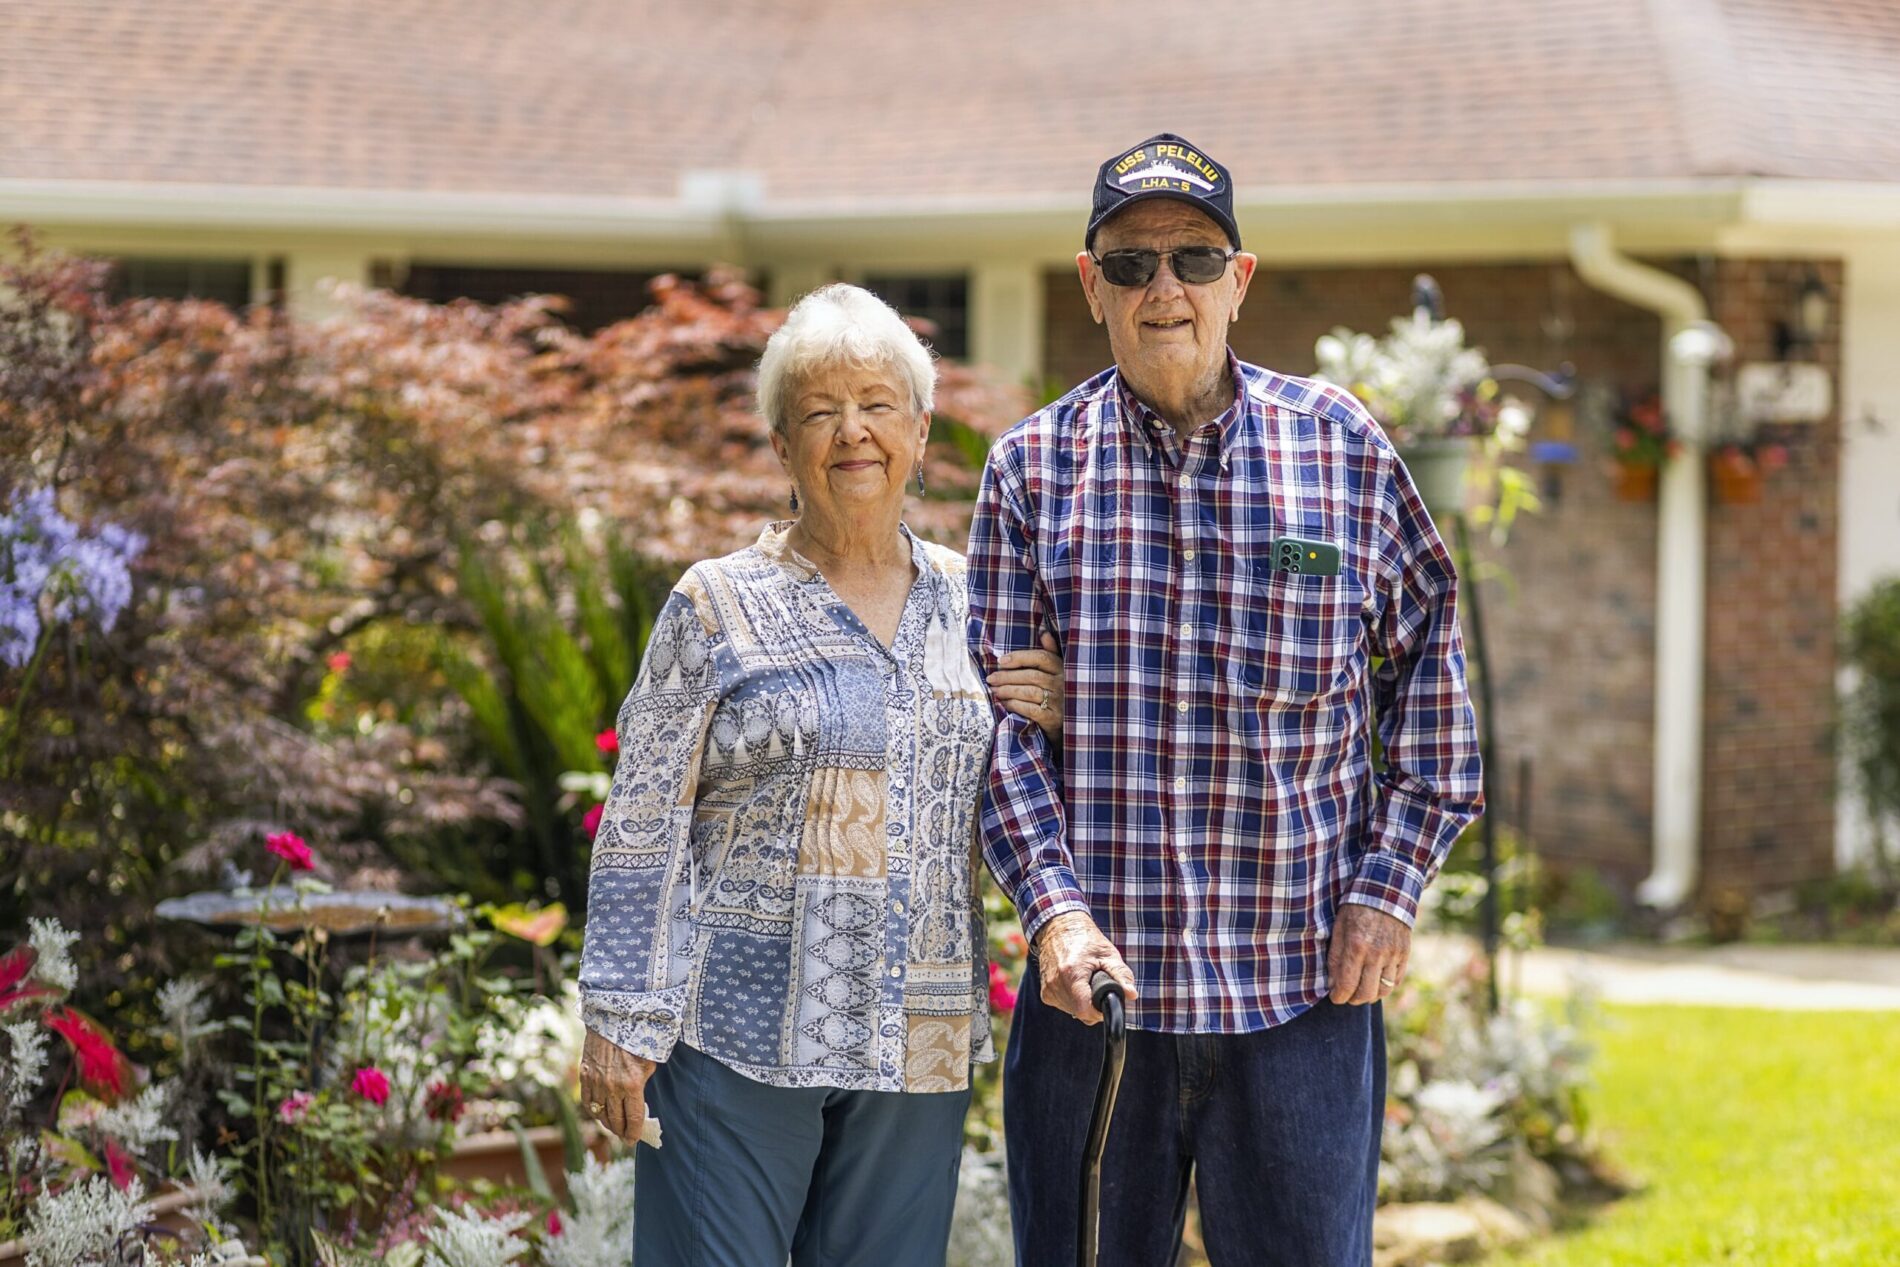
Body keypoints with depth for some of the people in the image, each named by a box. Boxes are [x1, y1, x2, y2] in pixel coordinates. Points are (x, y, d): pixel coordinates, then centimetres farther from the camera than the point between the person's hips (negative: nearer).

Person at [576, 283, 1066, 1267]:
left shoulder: (970, 602, 11)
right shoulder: (718, 605, -1)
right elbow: (642, 828, -2)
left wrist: (1052, 727, -1)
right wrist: (622, 1022, -8)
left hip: (918, 1044, 4)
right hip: (741, 1035, -4)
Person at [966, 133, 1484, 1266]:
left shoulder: (1343, 448, 5)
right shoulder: (1034, 469, 5)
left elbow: (1429, 653, 11)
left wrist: (1391, 884, 3)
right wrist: (1053, 907, -13)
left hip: (1305, 998, 0)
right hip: (1095, 985, 0)